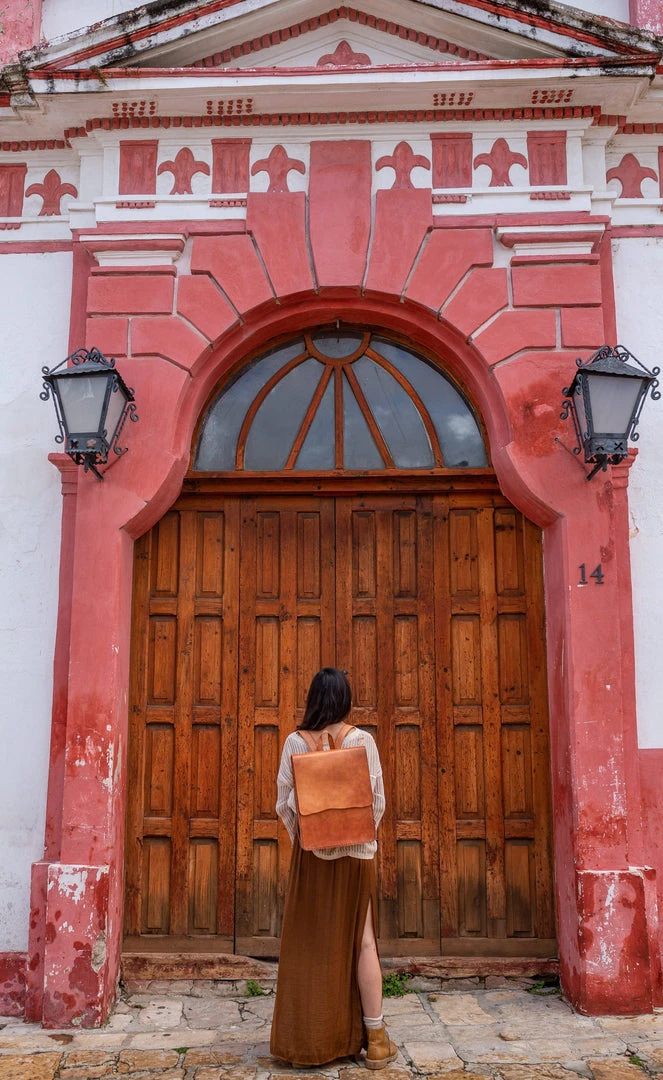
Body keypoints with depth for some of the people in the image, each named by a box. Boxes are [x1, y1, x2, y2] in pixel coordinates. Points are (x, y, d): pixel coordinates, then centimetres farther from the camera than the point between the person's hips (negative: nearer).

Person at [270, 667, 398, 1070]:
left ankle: (312, 1040, 19)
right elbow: (378, 800, -5)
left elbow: (284, 803, -4)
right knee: (362, 940, 10)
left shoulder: (296, 742, -8)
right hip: (357, 852, 0)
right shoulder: (363, 740, -9)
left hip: (311, 853, 0)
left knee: (310, 943, 11)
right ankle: (374, 1039, 16)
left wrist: (301, 839, 10)